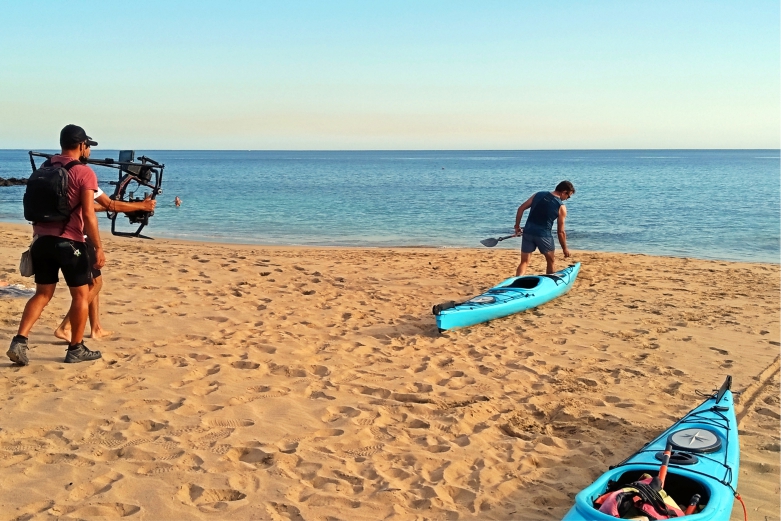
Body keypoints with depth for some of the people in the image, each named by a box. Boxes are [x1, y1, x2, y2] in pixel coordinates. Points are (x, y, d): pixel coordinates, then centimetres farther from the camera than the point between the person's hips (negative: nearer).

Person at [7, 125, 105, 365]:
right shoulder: (84, 173, -10)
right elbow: (88, 215, -15)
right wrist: (98, 248, -12)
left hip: (42, 240, 6)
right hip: (69, 242, -6)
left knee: (42, 294, 13)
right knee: (81, 294, 8)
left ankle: (19, 341, -1)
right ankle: (76, 349, 15)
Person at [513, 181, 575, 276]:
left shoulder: (538, 195, 7)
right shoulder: (561, 207, -4)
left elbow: (521, 208, 5)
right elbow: (560, 232, -2)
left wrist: (517, 226, 14)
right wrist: (565, 249, 9)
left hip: (528, 232, 3)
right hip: (543, 235, -3)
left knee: (524, 262, 9)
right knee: (551, 261, 20)